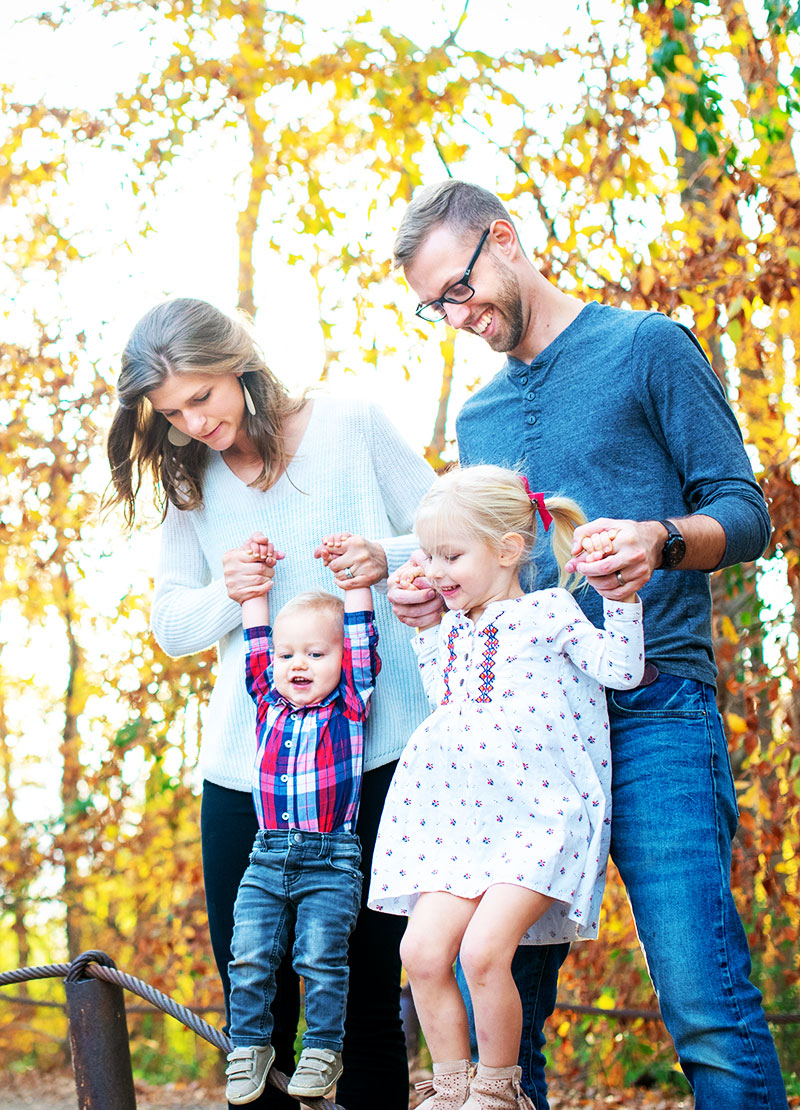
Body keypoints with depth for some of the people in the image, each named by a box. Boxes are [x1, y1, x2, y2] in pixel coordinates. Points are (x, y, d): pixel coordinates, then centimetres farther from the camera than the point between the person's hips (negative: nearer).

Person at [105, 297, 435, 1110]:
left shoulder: (351, 425, 2)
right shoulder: (190, 482, 12)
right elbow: (169, 624, 14)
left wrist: (388, 557, -15)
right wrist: (226, 596, -7)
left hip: (374, 752, -3)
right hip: (247, 764, 3)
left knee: (371, 1001, -1)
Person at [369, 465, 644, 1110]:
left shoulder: (548, 612, 1)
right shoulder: (453, 631, 19)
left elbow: (621, 668, -8)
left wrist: (619, 593, -15)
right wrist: (423, 626, 31)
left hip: (538, 816, -7)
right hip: (461, 821, 7)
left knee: (483, 948, -20)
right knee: (423, 947, -8)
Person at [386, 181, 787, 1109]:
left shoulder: (648, 347, 5)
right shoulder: (477, 418, 23)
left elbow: (745, 515, 0)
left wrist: (660, 541, -20)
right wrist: (432, 597, 5)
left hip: (651, 710, -5)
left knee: (702, 1002, -13)